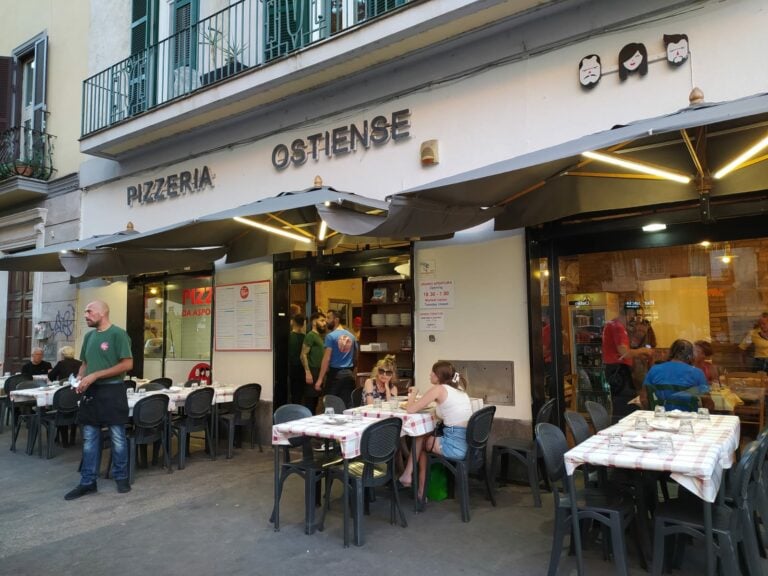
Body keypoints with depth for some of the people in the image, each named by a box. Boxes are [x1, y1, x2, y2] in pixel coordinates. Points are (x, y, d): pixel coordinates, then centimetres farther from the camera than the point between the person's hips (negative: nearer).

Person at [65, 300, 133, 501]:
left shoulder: (118, 334, -10)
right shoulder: (89, 336, 11)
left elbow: (127, 364, -16)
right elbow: (85, 363, 20)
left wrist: (95, 375, -17)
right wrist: (80, 379, -1)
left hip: (112, 391, -6)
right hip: (90, 392, 7)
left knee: (117, 437, 4)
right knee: (89, 439, 10)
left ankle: (121, 478, 18)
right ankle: (88, 482, 19)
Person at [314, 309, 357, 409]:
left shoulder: (331, 336, -9)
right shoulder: (351, 336, 11)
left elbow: (326, 359, -14)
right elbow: (355, 357, 17)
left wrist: (320, 379, -13)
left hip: (335, 374, -5)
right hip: (349, 374, 6)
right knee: (347, 405, 6)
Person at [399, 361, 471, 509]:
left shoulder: (439, 389, -9)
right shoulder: (459, 388, 13)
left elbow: (410, 409, -7)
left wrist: (412, 395, 13)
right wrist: (418, 399, 20)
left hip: (456, 446, -7)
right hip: (468, 443, 7)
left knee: (420, 440, 18)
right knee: (424, 439, 23)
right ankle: (421, 493, 28)